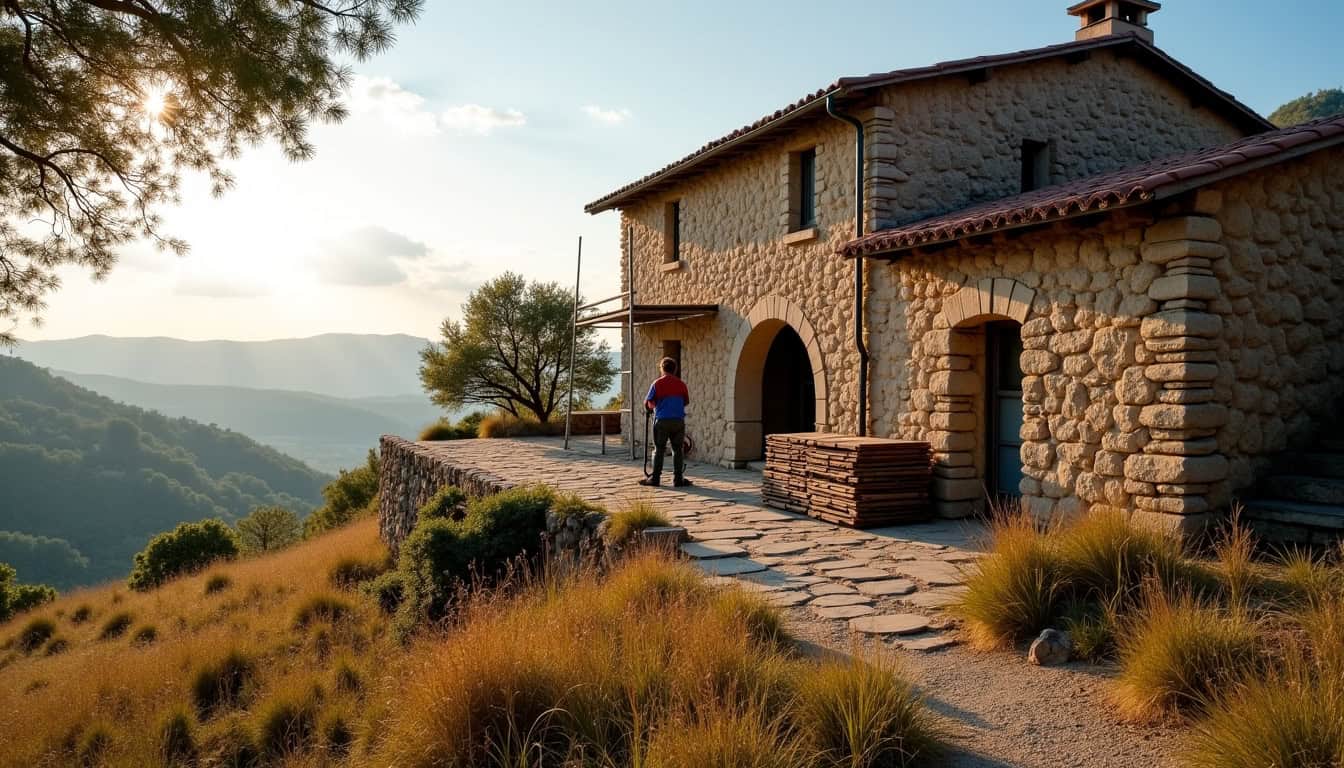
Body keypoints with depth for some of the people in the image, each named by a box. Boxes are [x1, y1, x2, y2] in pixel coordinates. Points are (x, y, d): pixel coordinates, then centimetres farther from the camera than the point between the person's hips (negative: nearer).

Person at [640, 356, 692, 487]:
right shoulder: (681, 384, 5)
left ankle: (655, 478, 5)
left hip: (662, 420, -2)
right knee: (678, 450, 7)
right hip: (678, 421, 2)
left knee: (659, 450, 5)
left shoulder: (657, 383, -3)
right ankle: (678, 479, 6)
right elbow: (686, 402, 15)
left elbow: (648, 403, -1)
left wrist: (654, 406, 21)